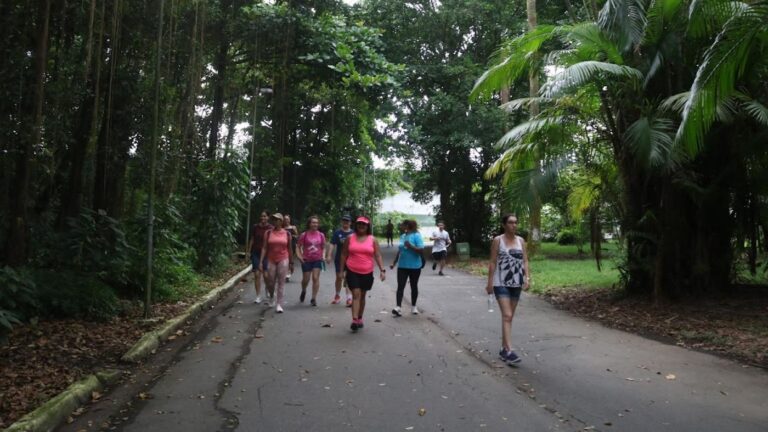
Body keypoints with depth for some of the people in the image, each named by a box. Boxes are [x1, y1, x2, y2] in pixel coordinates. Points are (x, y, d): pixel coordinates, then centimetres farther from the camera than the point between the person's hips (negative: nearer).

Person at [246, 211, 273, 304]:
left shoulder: (271, 228, -4)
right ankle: (258, 296, 7)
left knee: (266, 275, -7)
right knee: (257, 274, -1)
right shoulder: (255, 227, 3)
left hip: (266, 254, -2)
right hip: (256, 253, 2)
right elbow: (251, 240, 9)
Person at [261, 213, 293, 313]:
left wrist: (291, 262, 9)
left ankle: (279, 305, 0)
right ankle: (271, 297, 38)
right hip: (271, 260, 1)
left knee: (281, 282, -4)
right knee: (271, 282, 7)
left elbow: (289, 248, 7)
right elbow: (264, 247, -2)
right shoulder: (268, 233, 1)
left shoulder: (286, 233, 2)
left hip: (283, 260, -1)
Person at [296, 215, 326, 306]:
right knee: (306, 279, 8)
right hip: (306, 260, -1)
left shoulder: (321, 235, 1)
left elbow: (323, 247, 12)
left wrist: (323, 256, -3)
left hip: (317, 260, 1)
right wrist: (299, 256, -13)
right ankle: (303, 291, 40)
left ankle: (314, 298, 3)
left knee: (316, 278, -6)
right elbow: (298, 247, -1)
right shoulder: (304, 235, -6)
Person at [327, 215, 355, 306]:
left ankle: (349, 298, -8)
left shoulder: (353, 233, 2)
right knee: (339, 278, 13)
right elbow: (332, 244, -5)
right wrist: (329, 255, -15)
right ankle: (337, 296, 31)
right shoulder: (337, 232, 0)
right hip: (339, 259, 1)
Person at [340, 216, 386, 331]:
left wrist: (382, 270, -9)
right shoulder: (350, 238, 1)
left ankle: (360, 318, 27)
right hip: (352, 272, -2)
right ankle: (354, 320, -18)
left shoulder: (372, 240, 2)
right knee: (356, 294, -13)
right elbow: (344, 255, 5)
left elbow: (378, 256, 0)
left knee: (362, 295, 13)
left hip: (367, 273, 2)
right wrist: (342, 270, 4)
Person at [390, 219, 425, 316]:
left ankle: (413, 307, 25)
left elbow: (421, 250, -16)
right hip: (402, 266, 5)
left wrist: (410, 246, -28)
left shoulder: (416, 236, -10)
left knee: (414, 286, 10)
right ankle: (398, 308, -13)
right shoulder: (402, 236, 8)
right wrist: (394, 263, 18)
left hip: (414, 266, -5)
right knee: (400, 287, -6)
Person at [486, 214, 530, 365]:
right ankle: (509, 351, -15)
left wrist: (527, 278, -6)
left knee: (510, 316, 11)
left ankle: (503, 349, 21)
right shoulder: (497, 240, -5)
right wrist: (490, 282, -8)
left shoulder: (521, 240, 8)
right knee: (506, 316, -13)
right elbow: (492, 262, -5)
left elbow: (525, 261, 7)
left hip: (516, 284, 5)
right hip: (501, 283, -5)